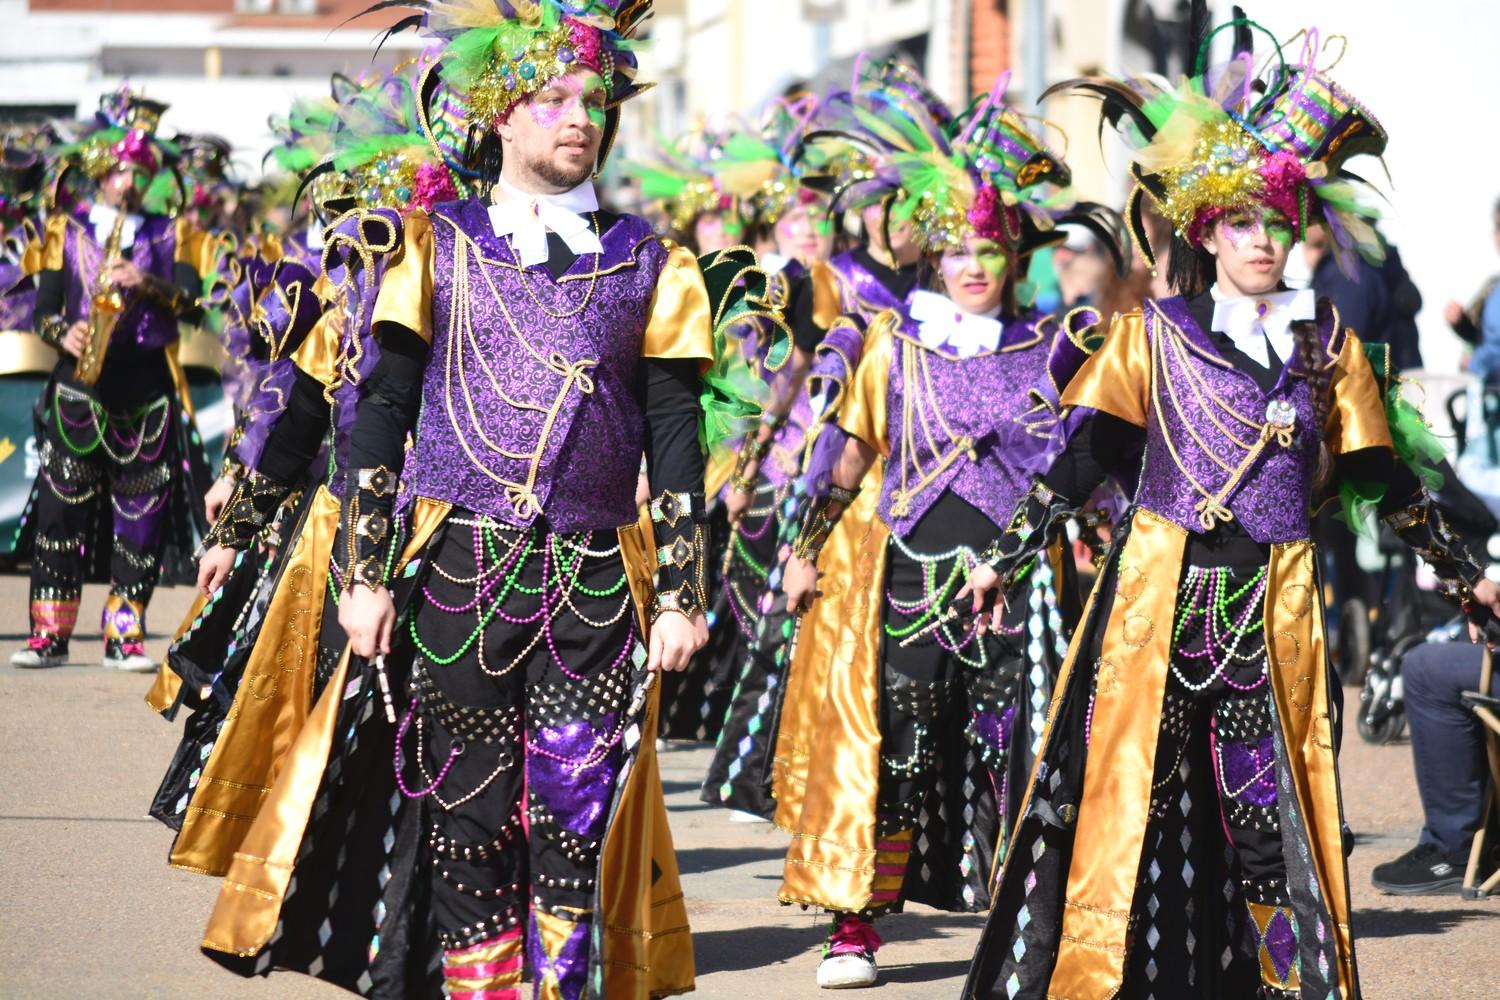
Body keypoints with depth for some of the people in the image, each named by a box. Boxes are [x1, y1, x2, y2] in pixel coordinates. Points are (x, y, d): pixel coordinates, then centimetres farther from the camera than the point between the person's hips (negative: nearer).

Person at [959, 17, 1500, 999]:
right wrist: (1010, 552, -8)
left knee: (1273, 807, 0)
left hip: (1275, 604, 2)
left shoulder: (1327, 343, 10)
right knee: (1130, 791, -2)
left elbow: (1380, 472, 15)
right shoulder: (1156, 332, 3)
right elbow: (1087, 454, 1)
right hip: (1160, 592, -2)